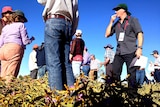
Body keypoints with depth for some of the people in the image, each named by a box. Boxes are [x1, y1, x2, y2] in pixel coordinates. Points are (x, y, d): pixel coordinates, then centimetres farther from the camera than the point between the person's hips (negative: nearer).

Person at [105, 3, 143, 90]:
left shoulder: (133, 20, 7)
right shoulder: (116, 23, 20)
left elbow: (140, 34, -1)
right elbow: (107, 35, 16)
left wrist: (139, 48, -14)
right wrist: (111, 22, 9)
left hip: (130, 52, -5)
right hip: (119, 52, 5)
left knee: (131, 75, -5)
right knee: (114, 74, -3)